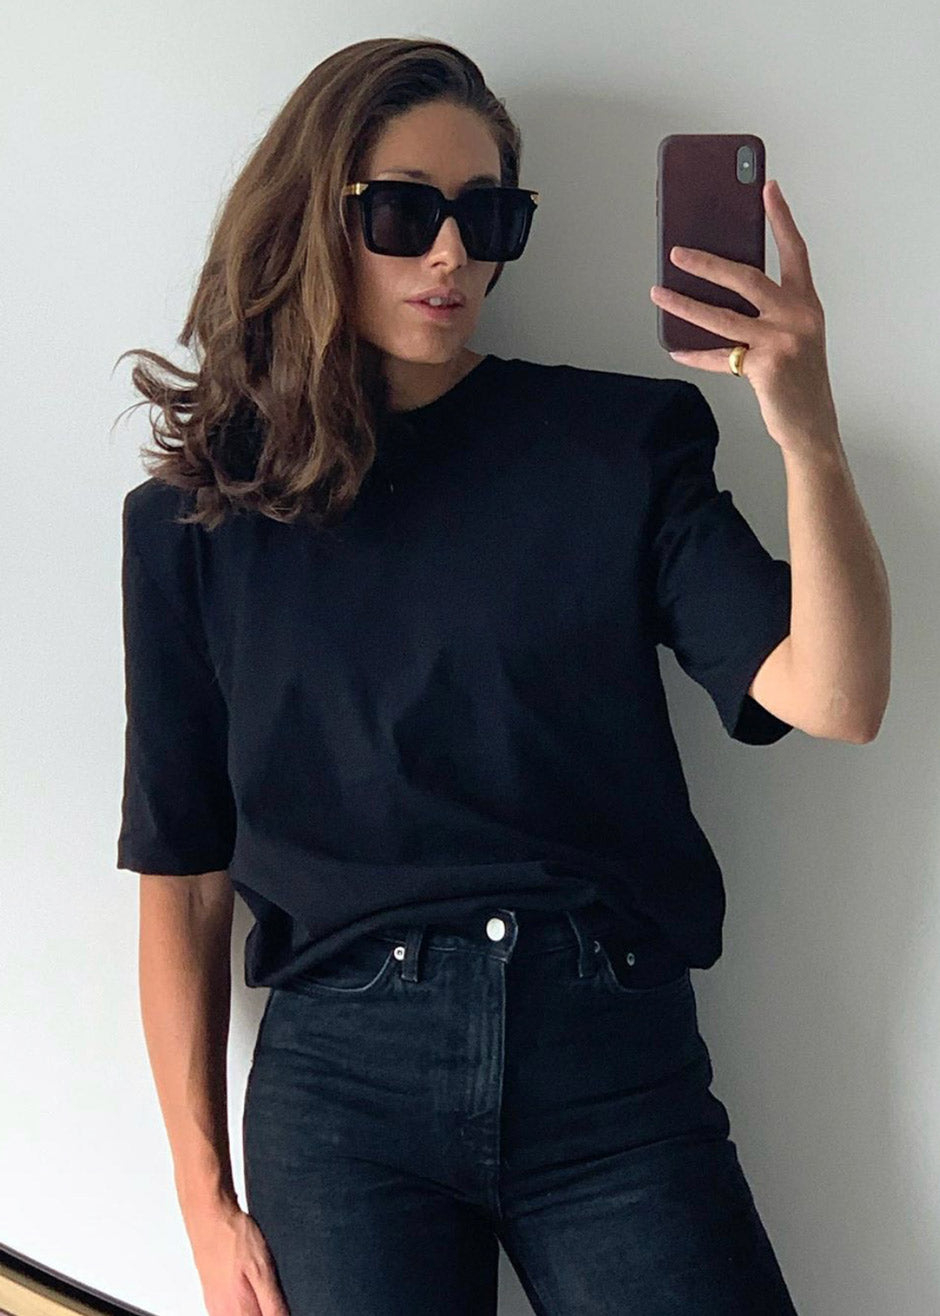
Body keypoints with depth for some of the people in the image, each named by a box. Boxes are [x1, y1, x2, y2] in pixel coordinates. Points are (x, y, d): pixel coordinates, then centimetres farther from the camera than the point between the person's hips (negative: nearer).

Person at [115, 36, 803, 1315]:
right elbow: (181, 874, 5)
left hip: (616, 1065, 0)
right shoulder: (199, 520, 4)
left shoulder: (618, 444, 3)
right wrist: (205, 1200, 4)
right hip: (343, 1076, 0)